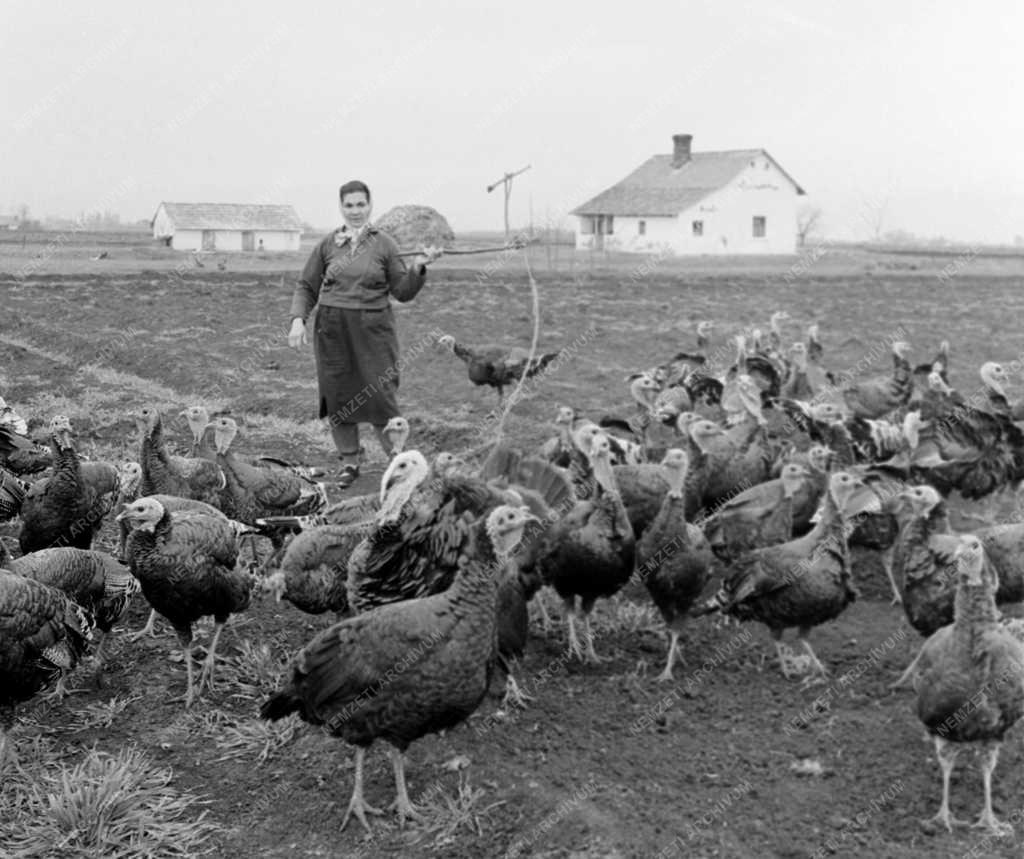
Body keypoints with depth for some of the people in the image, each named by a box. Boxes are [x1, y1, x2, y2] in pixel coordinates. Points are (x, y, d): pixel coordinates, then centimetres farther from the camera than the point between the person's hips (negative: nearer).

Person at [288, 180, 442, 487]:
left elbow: (402, 292, 3)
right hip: (332, 329, 2)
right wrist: (298, 319, -1)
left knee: (380, 394, -5)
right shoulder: (328, 244, 7)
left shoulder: (384, 244, 3)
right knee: (337, 396, 6)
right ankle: (349, 462, 20)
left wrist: (417, 268, -13)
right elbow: (306, 287, 12)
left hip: (372, 328, -2)